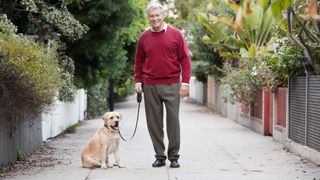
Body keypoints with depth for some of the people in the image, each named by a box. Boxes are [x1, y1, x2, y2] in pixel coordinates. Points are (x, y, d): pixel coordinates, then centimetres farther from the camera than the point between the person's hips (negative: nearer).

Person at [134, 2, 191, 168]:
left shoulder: (175, 34, 2)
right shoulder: (144, 37, 8)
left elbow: (185, 59, 2)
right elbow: (139, 61, 15)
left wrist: (185, 82, -5)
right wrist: (138, 81, 5)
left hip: (172, 85, -2)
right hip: (150, 86, 2)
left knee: (173, 121, 0)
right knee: (154, 122, 5)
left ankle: (173, 156, 11)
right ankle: (159, 156, 15)